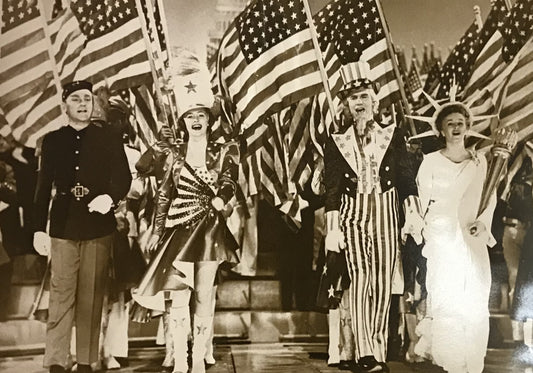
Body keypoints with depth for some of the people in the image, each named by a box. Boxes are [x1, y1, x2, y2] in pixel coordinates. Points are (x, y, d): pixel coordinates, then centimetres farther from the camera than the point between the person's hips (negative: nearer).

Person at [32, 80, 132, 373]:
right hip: (63, 226, 1)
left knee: (92, 297, 2)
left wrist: (110, 197, -21)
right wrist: (39, 228, 4)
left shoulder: (109, 139, 8)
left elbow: (123, 176, 1)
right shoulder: (52, 140, 11)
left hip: (98, 226, 0)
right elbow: (43, 186, 10)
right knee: (61, 295, -3)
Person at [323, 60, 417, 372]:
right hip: (352, 216, 0)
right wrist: (332, 228, -5)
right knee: (360, 280, -11)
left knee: (382, 284, 0)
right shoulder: (336, 143, 7)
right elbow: (332, 190, 3)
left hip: (385, 216, 1)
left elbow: (407, 179, 2)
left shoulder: (393, 136, 8)